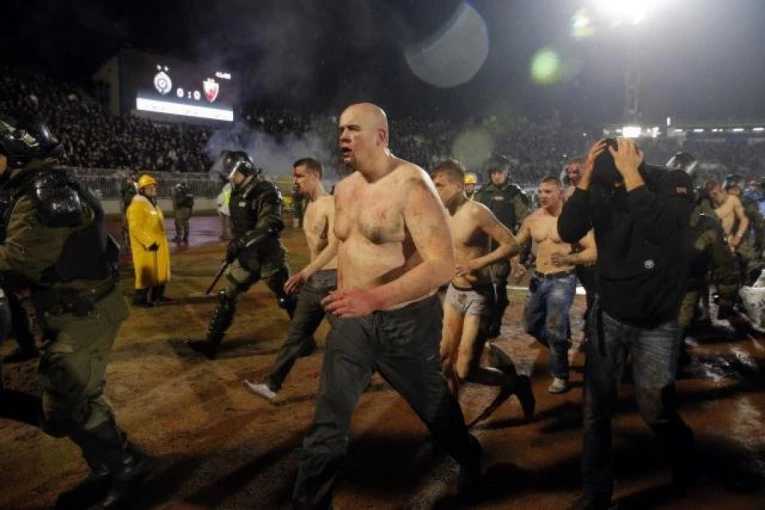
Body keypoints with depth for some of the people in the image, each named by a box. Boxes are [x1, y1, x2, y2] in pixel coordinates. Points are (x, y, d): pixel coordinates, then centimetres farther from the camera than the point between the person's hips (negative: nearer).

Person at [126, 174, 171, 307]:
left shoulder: (153, 204, 17)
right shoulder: (136, 206, -16)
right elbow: (135, 228, -23)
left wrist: (161, 241, 23)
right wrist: (149, 242, -26)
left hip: (158, 245, 10)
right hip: (145, 247, -10)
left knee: (160, 271, 15)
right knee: (146, 273, -7)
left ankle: (157, 295, 26)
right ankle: (139, 299, 1)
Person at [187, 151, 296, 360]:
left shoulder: (265, 191, -16)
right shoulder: (238, 194, 11)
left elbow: (270, 224, -28)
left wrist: (242, 241, -31)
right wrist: (234, 246, 18)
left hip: (268, 255, -8)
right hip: (246, 256, 8)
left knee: (287, 300, 0)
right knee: (227, 297, 7)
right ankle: (211, 343, 15)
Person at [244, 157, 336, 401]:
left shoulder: (332, 204, -14)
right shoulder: (309, 207, 13)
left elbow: (334, 246, -24)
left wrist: (305, 272, -31)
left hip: (332, 278, -8)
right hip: (314, 279, 8)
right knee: (295, 334, 8)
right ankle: (271, 384, 13)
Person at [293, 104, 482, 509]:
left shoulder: (411, 185, -19)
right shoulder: (344, 189, 4)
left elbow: (443, 265, -27)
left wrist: (374, 298, -36)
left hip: (406, 320, -5)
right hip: (352, 318, 5)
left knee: (433, 405, 20)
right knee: (328, 420, 4)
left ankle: (469, 457, 51)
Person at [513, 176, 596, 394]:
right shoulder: (533, 219, 2)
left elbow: (593, 251, -13)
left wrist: (568, 258, -29)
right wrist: (515, 264, -7)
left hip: (563, 280, -6)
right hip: (539, 278, 6)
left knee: (554, 329, -12)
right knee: (531, 325, 14)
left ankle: (560, 375, 8)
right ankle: (560, 345, 41)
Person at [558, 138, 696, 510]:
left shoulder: (674, 184, -11)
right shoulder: (602, 190, -4)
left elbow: (662, 229, -31)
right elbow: (567, 232, -16)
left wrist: (631, 173, -29)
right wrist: (585, 177, -22)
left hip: (656, 323, -2)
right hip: (608, 316, 2)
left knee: (655, 406, 4)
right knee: (597, 407, 3)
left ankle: (683, 459, 39)